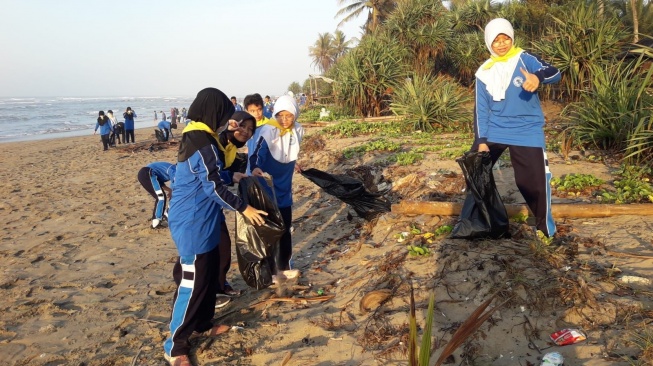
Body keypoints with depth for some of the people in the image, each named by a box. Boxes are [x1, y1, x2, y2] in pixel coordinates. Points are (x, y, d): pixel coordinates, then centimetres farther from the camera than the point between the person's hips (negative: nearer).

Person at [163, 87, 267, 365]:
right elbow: (214, 187, -20)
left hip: (200, 221, 10)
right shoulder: (202, 143, -22)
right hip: (193, 224, -10)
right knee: (192, 283, -2)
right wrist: (243, 208, -12)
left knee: (208, 274, 20)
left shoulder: (195, 136, 10)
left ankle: (202, 325, 36)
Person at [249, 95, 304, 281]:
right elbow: (257, 154, -29)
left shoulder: (298, 130, -2)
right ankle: (270, 271, 14)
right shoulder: (269, 131, -21)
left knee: (286, 228, 15)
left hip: (285, 188, 6)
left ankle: (284, 267, 30)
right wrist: (255, 168, -47)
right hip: (268, 189, -6)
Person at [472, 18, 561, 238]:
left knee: (534, 180, -6)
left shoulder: (524, 60, -7)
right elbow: (481, 109, 2)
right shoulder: (484, 72, 1)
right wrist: (481, 140, -6)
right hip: (493, 132, 3)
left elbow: (554, 73, -24)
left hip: (527, 131, -3)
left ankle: (545, 227, 17)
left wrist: (538, 77, -47)